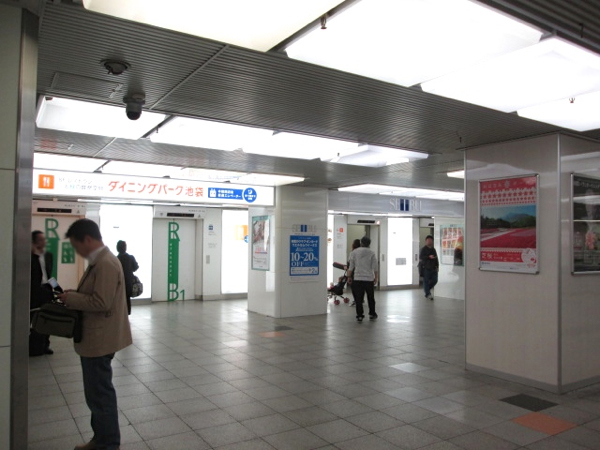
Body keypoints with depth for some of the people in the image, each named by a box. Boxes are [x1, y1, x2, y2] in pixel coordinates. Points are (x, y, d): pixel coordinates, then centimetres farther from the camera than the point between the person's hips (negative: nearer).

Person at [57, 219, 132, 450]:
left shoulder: (106, 263, -22)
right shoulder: (99, 261, 11)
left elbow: (101, 302, -27)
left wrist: (70, 298, -15)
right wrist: (74, 295, 5)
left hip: (100, 339, -11)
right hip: (95, 338, 11)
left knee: (100, 393, 2)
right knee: (98, 391, 20)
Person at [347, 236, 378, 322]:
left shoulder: (354, 252, 1)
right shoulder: (372, 253, -1)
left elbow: (351, 267, 1)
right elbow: (375, 268, -2)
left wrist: (349, 277, 9)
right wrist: (376, 278, 6)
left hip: (357, 279, 0)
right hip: (369, 279, 0)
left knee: (358, 298, 3)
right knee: (371, 298, 15)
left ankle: (359, 315, 1)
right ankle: (372, 314, 24)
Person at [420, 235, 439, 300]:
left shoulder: (433, 249, 17)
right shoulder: (423, 249, -3)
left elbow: (436, 258, 20)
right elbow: (421, 257, -13)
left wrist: (437, 266, 13)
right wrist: (429, 257, -22)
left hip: (433, 268, 6)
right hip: (426, 268, -6)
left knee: (434, 280, 5)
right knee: (426, 281, -3)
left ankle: (427, 289, 28)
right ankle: (428, 294, 4)